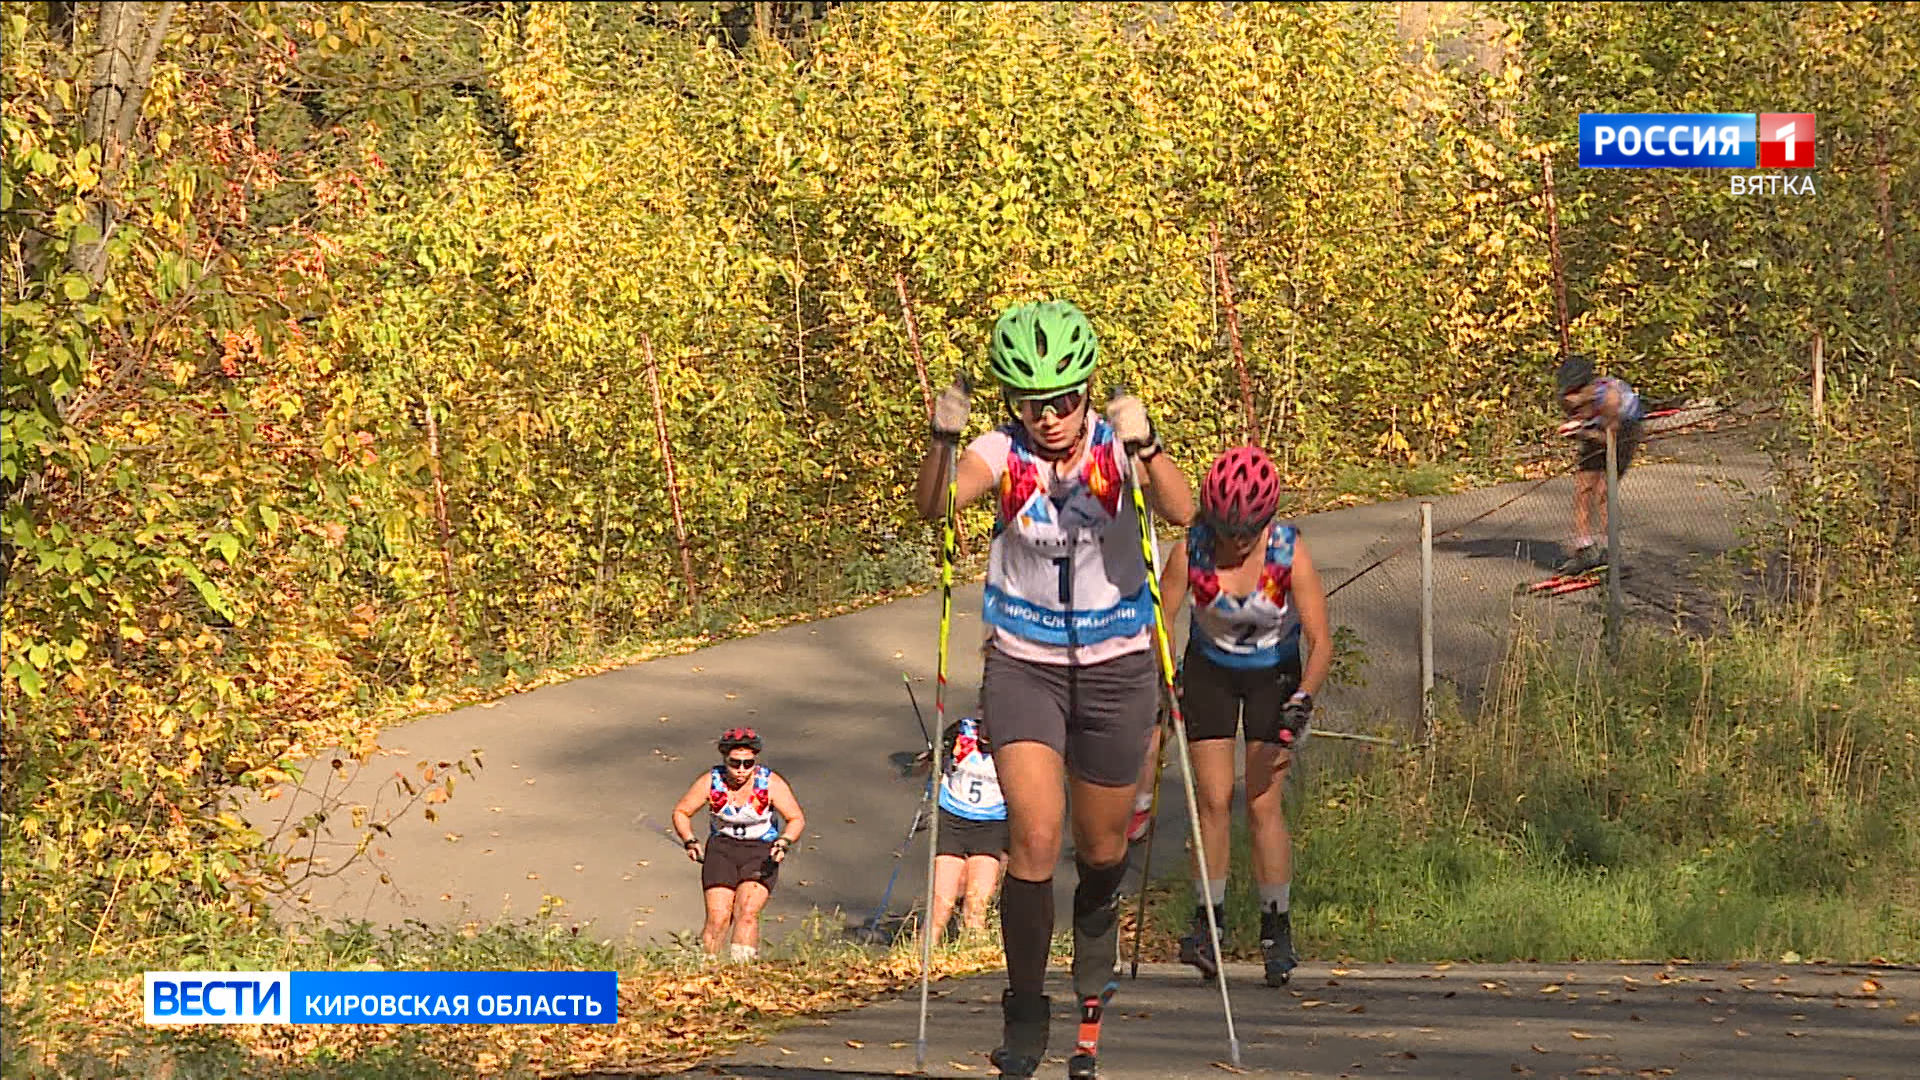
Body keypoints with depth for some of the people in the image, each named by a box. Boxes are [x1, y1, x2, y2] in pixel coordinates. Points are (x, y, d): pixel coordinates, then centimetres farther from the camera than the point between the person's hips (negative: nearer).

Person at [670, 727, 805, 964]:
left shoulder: (771, 783, -10)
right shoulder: (711, 782, -7)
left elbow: (797, 819, -3)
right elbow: (681, 812, 5)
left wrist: (784, 843, -21)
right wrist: (689, 842, -10)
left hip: (761, 853, -1)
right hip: (721, 849, 1)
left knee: (747, 912, -23)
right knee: (718, 918, -15)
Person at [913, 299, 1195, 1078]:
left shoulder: (1117, 447, -12)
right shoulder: (1003, 455, -11)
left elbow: (1181, 512, -30)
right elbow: (934, 505, -29)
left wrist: (1145, 448, -48)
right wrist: (942, 441, -48)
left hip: (1115, 665, 1)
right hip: (1025, 663, 0)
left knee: (1102, 847, 13)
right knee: (1033, 839, -15)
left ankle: (1096, 954, 45)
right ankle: (1024, 1014, 0)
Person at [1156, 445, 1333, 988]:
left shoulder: (1291, 554, -27)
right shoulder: (1192, 550, -24)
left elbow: (1321, 643, -25)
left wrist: (1301, 703, -37)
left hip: (1274, 673, -1)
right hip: (1210, 671, 1)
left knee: (1263, 802, -8)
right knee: (1214, 800, -5)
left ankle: (1277, 928, 1)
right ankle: (1208, 923, 4)